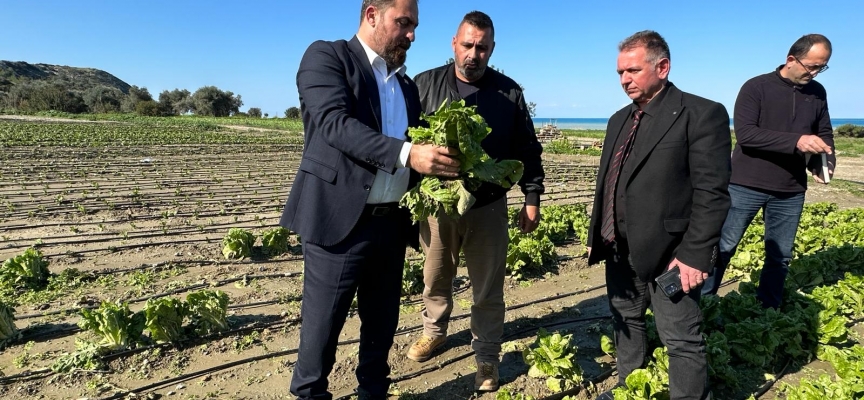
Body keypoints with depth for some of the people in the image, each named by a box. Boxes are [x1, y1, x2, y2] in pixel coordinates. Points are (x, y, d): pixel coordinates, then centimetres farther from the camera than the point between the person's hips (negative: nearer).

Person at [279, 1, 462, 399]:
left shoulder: (405, 83, 17)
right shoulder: (326, 56, -3)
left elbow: (412, 142, 16)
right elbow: (334, 123, -19)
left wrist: (444, 160, -5)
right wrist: (407, 154, -29)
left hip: (391, 222, 7)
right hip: (340, 220, -6)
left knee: (382, 323, 17)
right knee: (322, 326, 6)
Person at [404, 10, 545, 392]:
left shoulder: (509, 92, 2)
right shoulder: (426, 84, 0)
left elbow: (527, 150, 5)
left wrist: (532, 197, 2)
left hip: (488, 208, 0)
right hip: (436, 205, 1)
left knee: (488, 290, 8)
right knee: (435, 279, 19)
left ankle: (487, 358, 25)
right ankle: (434, 331, 44)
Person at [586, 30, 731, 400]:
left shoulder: (702, 114, -10)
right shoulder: (620, 120, 13)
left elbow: (712, 193, -15)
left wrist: (695, 255, -18)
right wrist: (596, 237, 13)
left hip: (669, 252, -7)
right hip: (619, 250, 8)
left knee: (682, 341, 3)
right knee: (626, 324, 20)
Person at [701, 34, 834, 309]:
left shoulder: (817, 93, 8)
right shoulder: (756, 87, -8)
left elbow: (825, 133, 15)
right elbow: (744, 133, -19)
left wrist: (826, 160, -6)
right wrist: (796, 141, -27)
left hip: (790, 191, 5)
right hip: (746, 185, -4)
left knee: (780, 256, 11)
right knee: (723, 248, 3)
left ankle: (769, 311, 25)